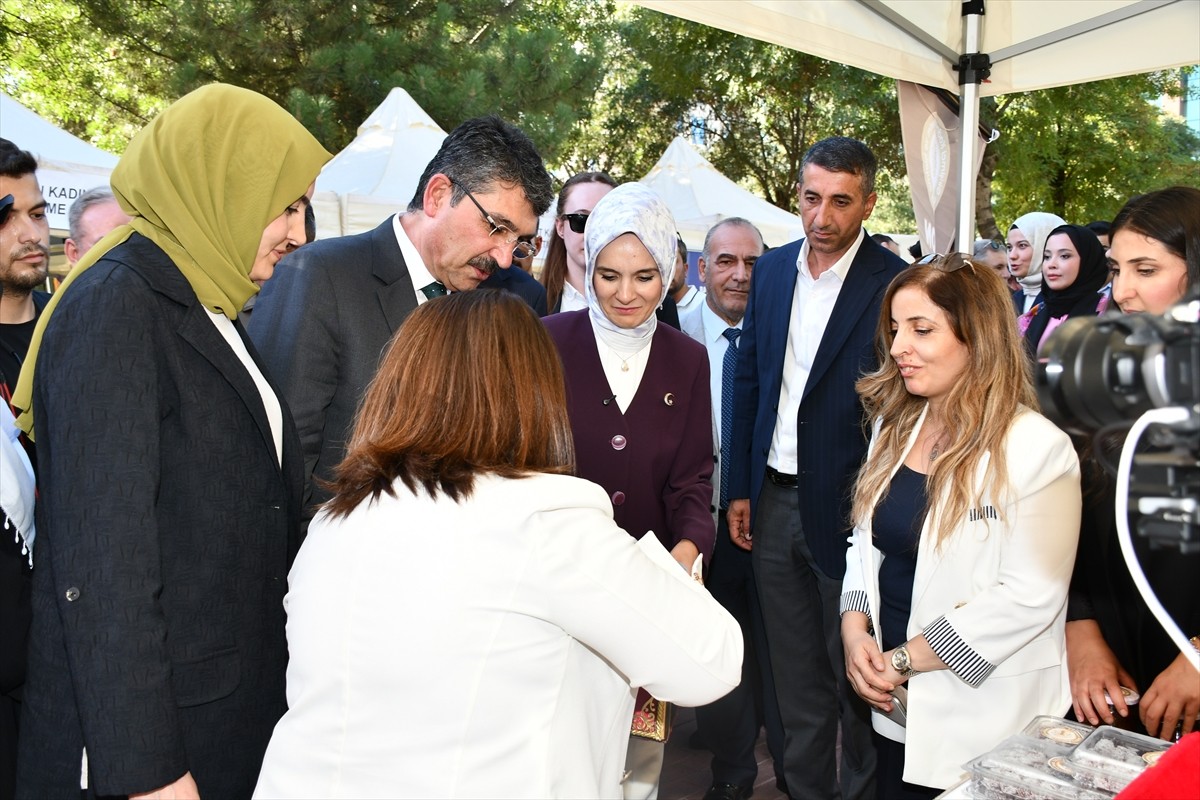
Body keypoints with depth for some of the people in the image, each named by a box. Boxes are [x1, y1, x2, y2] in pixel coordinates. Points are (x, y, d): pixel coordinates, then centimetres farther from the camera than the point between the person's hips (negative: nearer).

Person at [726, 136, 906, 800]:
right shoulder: (772, 270, 6)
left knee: (855, 678, 10)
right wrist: (741, 488, 8)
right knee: (795, 676, 18)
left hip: (847, 509, -5)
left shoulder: (894, 285, -11)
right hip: (773, 501, 5)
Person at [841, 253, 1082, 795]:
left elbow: (1030, 596, -20)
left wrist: (904, 660, -17)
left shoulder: (1037, 450, -16)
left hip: (980, 716, -5)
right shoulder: (894, 425, 5)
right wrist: (854, 629, -8)